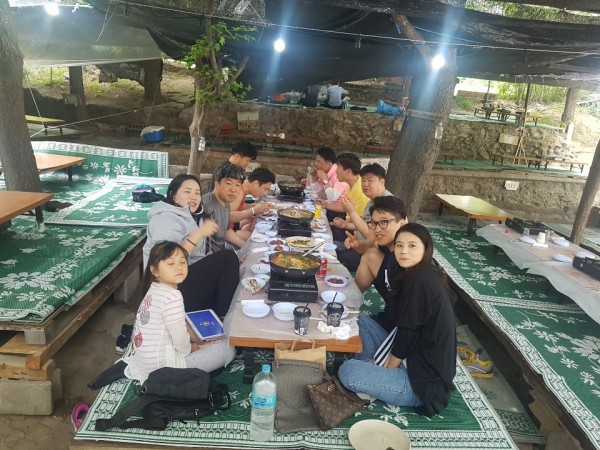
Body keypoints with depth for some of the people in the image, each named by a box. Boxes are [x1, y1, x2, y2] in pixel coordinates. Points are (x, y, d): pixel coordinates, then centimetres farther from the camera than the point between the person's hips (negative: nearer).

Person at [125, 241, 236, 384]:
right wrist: (195, 348, -1)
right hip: (162, 365, -9)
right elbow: (180, 341, -21)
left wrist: (198, 339, 12)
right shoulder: (172, 296, -25)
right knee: (228, 348, -7)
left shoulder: (156, 290, 5)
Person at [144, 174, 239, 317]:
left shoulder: (190, 217, 16)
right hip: (173, 290, -9)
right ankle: (223, 317, -8)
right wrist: (200, 233, -27)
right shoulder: (165, 219, -12)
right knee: (228, 258, -16)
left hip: (193, 277, 9)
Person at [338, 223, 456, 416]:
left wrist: (389, 367, -6)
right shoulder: (422, 277, 8)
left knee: (347, 371, -21)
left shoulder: (420, 281, -22)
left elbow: (407, 333, -18)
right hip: (412, 359, 10)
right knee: (361, 320, 12)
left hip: (424, 380, -10)